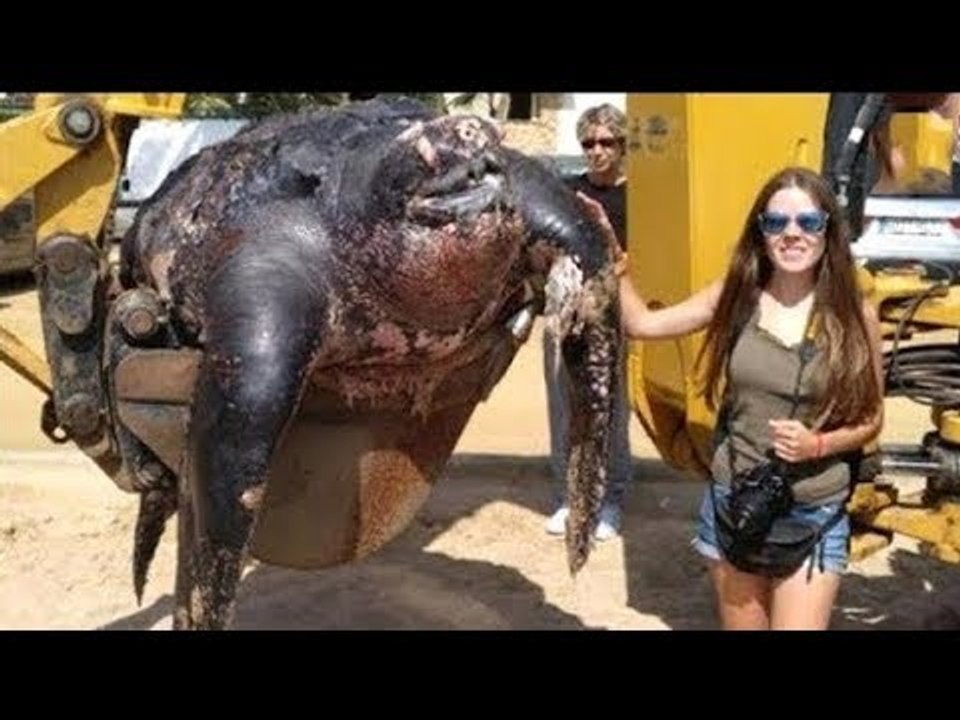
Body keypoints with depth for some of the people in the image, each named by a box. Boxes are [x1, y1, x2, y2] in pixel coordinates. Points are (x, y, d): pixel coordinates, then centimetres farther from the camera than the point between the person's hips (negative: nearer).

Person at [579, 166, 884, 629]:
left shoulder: (854, 317, -7)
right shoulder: (736, 297, -2)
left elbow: (871, 418, 1)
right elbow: (641, 324, 0)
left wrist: (820, 444, -17)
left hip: (813, 517, -2)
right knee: (741, 623, 16)